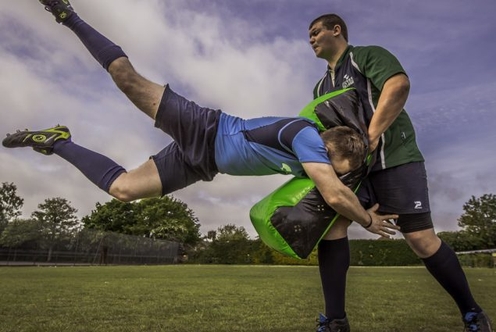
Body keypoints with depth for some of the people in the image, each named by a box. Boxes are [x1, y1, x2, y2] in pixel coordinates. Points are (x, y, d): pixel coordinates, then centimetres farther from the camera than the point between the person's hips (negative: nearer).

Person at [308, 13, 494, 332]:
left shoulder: (368, 55, 3)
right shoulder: (321, 87, 22)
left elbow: (399, 85, -16)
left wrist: (371, 135, -25)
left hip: (395, 159, -5)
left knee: (421, 238, -8)